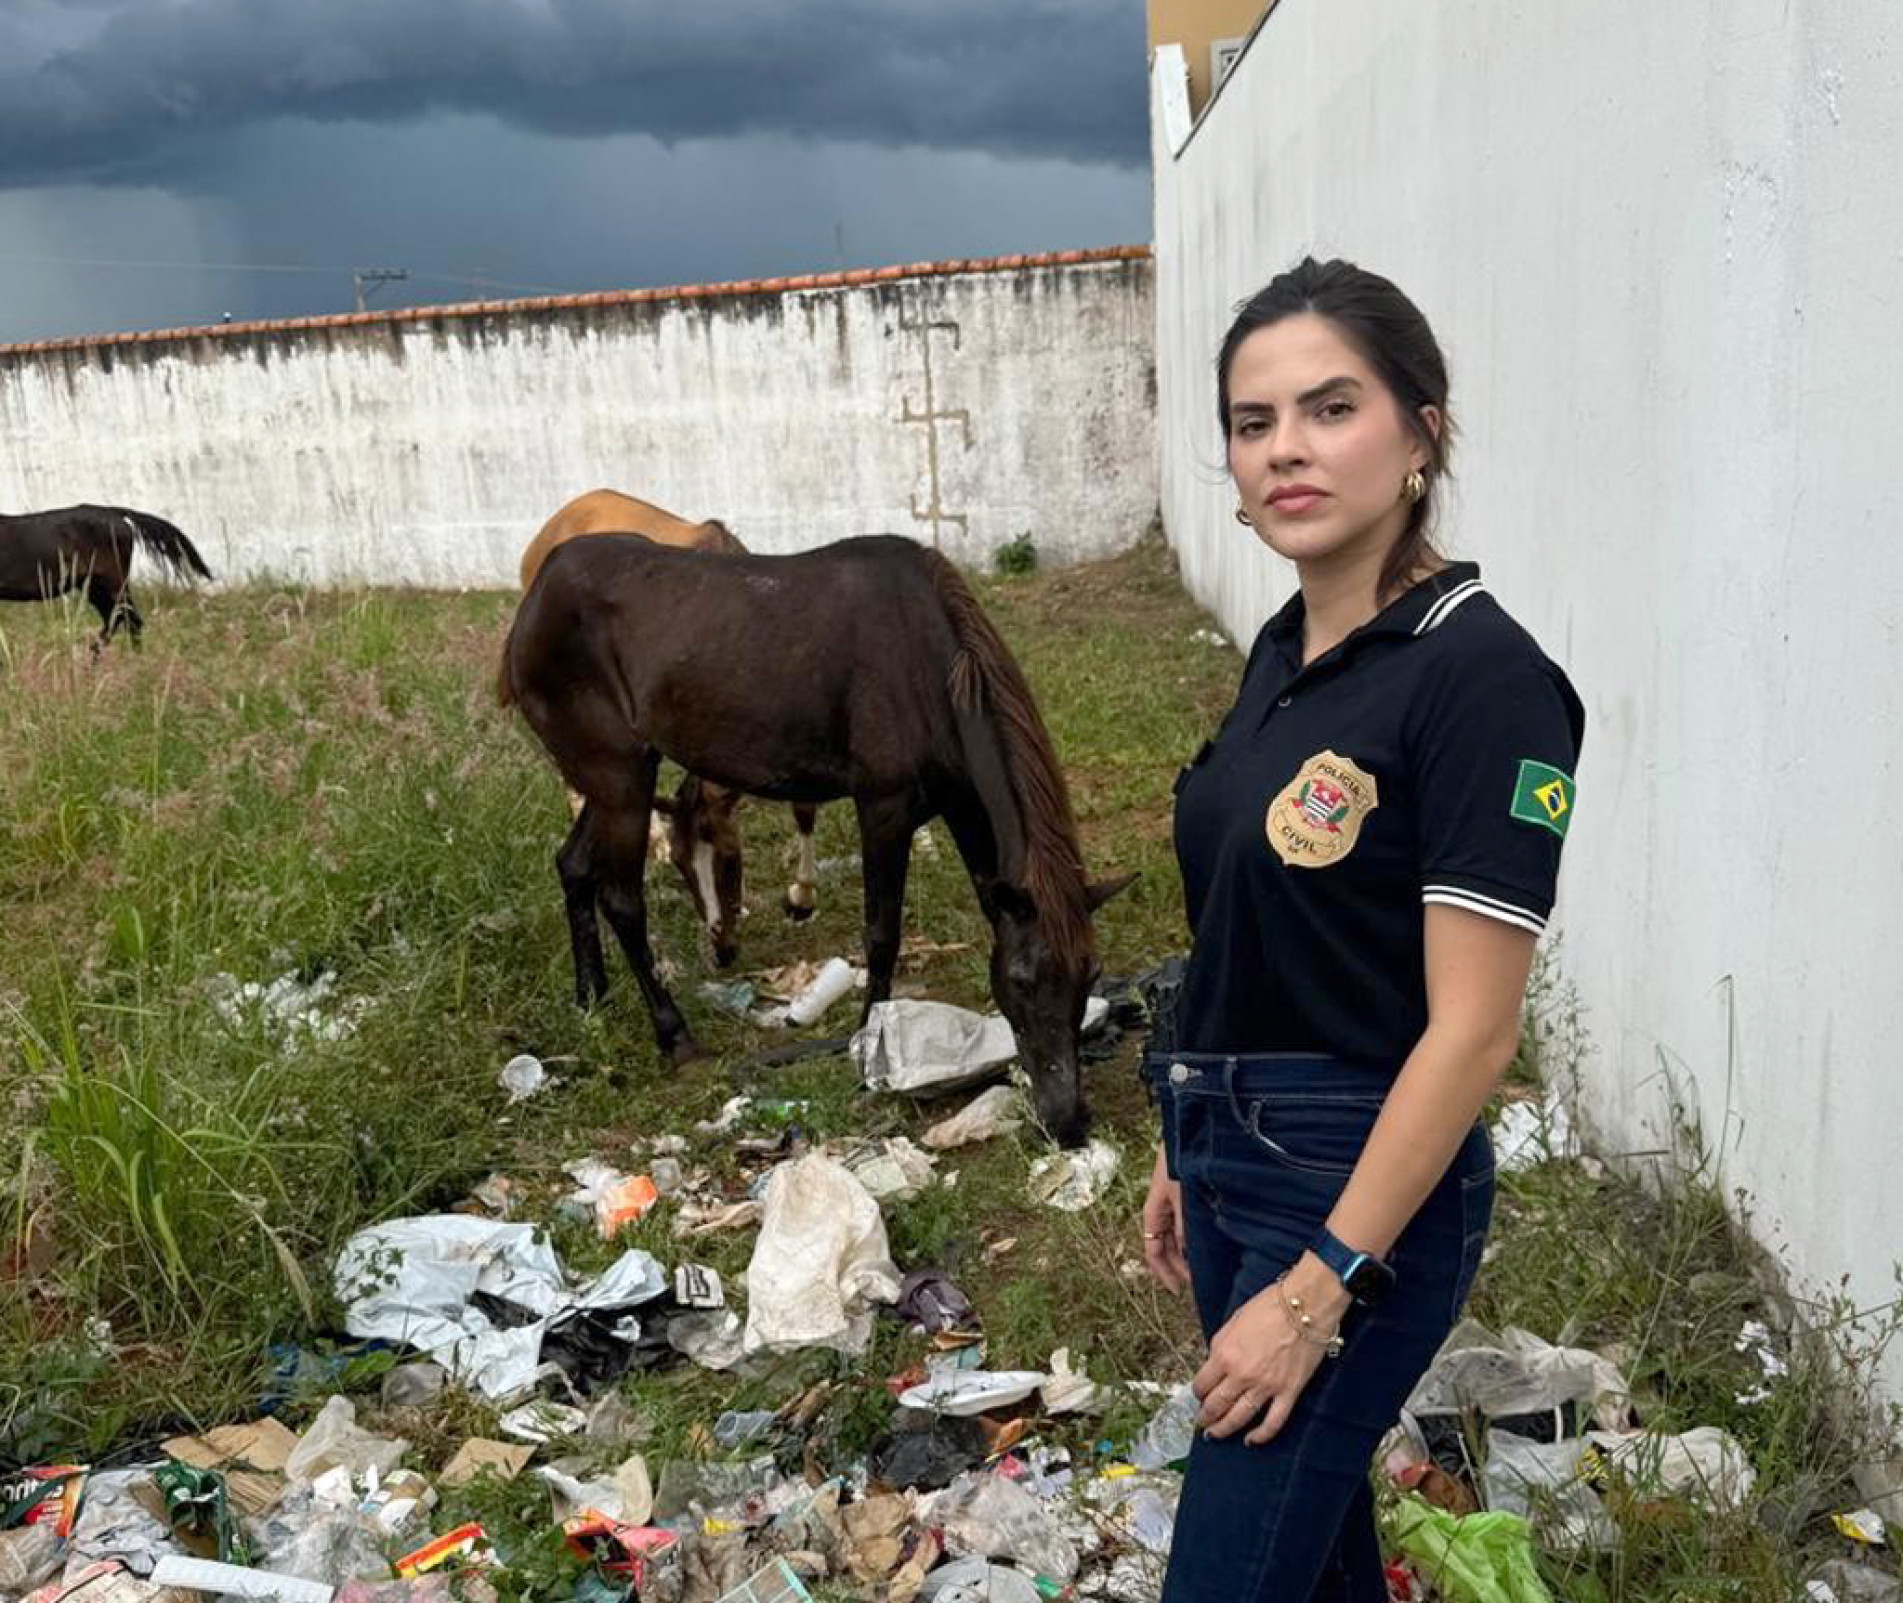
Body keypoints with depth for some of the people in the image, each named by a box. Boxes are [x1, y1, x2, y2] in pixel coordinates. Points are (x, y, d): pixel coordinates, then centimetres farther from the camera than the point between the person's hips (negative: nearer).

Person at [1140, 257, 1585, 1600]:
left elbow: (1471, 1029, -21)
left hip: (1367, 1189, -8)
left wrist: (1319, 1288, -20)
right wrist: (1191, 1150, 16)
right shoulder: (1286, 651, 5)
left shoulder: (1480, 673, -20)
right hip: (1235, 1153, 8)